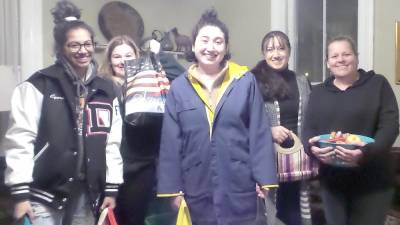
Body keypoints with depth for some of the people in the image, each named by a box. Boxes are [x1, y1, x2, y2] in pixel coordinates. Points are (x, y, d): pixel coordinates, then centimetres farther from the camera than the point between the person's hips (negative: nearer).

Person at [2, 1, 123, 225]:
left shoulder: (106, 90, 7)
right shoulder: (39, 85, -5)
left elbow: (113, 143, 8)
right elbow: (20, 139, -8)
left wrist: (111, 188, 6)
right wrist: (21, 192, -11)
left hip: (87, 195, 4)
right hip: (44, 193, -4)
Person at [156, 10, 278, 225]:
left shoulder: (246, 81, 1)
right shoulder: (179, 87, 2)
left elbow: (259, 134, -1)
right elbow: (171, 142, 2)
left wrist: (265, 179, -4)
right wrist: (173, 188, 1)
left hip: (240, 188, -1)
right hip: (198, 190, 1)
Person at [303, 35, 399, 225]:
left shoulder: (378, 84, 2)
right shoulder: (318, 92, 11)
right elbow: (309, 128, 6)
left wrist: (367, 152, -24)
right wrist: (313, 147, -17)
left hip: (372, 180, -2)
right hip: (331, 179, 3)